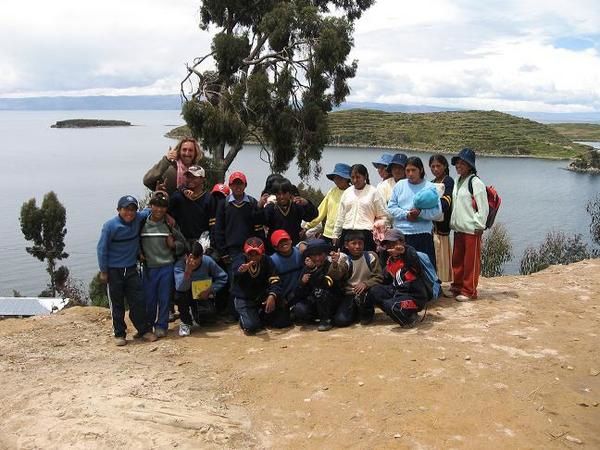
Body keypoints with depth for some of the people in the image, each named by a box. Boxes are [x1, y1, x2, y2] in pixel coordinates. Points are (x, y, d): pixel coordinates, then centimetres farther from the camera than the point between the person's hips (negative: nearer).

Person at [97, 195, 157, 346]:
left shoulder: (138, 219, -3)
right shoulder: (110, 226, -14)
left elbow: (149, 211, 18)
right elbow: (102, 249, -9)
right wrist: (103, 271, -9)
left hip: (132, 269, 4)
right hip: (114, 271, -3)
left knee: (138, 301, 5)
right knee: (117, 304, 7)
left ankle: (144, 330, 17)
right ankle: (119, 334, 17)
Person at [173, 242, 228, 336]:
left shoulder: (208, 261, -19)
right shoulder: (179, 265, -23)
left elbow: (223, 277, -7)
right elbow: (181, 288, -37)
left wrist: (210, 290, -19)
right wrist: (188, 271, -52)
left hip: (203, 295, 1)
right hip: (187, 295, -1)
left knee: (209, 313, -28)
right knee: (179, 295, -35)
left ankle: (195, 310, 13)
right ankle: (186, 322, -8)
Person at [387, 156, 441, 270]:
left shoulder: (430, 187, 2)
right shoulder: (399, 185, 9)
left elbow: (437, 211, -5)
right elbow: (391, 208, 5)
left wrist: (420, 212, -20)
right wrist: (406, 214, -10)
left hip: (422, 234, -2)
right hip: (401, 233, 2)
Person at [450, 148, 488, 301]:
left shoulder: (475, 182, -11)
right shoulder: (457, 182, 14)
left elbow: (483, 207, -13)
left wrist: (479, 225, -13)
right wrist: (453, 221, 18)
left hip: (472, 229, -8)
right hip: (458, 228, 8)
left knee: (471, 261, -1)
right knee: (457, 260, 15)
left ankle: (469, 291, 6)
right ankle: (457, 285, 27)